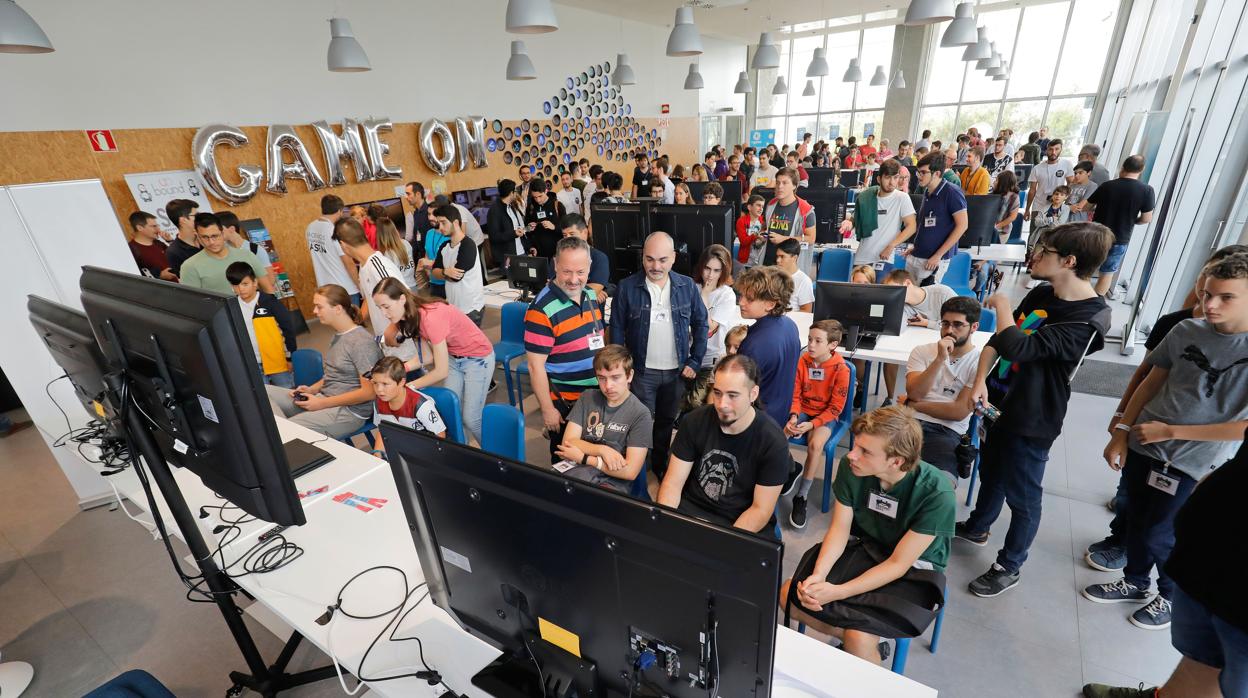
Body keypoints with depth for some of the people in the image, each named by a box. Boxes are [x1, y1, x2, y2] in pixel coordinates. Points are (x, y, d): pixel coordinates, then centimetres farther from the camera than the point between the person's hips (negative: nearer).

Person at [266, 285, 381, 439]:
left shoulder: (362, 341, -16)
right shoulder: (337, 335, 13)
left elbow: (369, 391, -19)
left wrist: (322, 403, -15)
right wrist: (312, 389, 4)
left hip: (350, 411, -9)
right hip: (323, 399, 10)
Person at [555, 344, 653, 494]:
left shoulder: (640, 414, -6)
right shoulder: (587, 397, 9)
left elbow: (630, 471, -11)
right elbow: (567, 442, 3)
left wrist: (582, 458, -7)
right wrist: (602, 450, -13)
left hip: (612, 482, -4)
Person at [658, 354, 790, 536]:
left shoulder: (773, 441, -14)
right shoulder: (694, 421, -7)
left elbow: (760, 510, -11)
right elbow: (673, 483, -4)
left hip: (744, 524, -2)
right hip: (690, 508, 2)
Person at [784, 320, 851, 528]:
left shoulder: (841, 370, -14)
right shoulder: (803, 361, -5)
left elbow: (836, 407, -12)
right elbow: (795, 394, 1)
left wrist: (812, 424, -22)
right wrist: (794, 416, -17)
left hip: (825, 416, -3)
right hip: (802, 411, 3)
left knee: (815, 445, -31)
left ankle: (801, 497, -16)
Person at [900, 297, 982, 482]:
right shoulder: (921, 351, 13)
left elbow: (960, 411, -3)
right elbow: (914, 393, -4)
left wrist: (912, 405, 2)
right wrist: (940, 359, -12)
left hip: (947, 431, -2)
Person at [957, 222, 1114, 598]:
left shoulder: (1088, 320, -25)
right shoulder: (1041, 294, 1)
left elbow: (1016, 347, -34)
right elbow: (997, 340, 3)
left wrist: (1001, 303, -18)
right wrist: (981, 381, -12)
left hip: (1031, 420, -7)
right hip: (998, 404, 8)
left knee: (1022, 495, 11)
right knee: (991, 474, 26)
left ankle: (1009, 567, 30)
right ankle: (977, 527, 49)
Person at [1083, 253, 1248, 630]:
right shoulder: (1186, 331, -4)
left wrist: (1170, 431, -15)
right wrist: (1121, 433, 3)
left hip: (1192, 463, -4)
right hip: (1143, 445, 4)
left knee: (1157, 535, 7)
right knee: (1136, 521, 18)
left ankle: (1173, 596, 35)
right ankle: (1135, 583, 40)